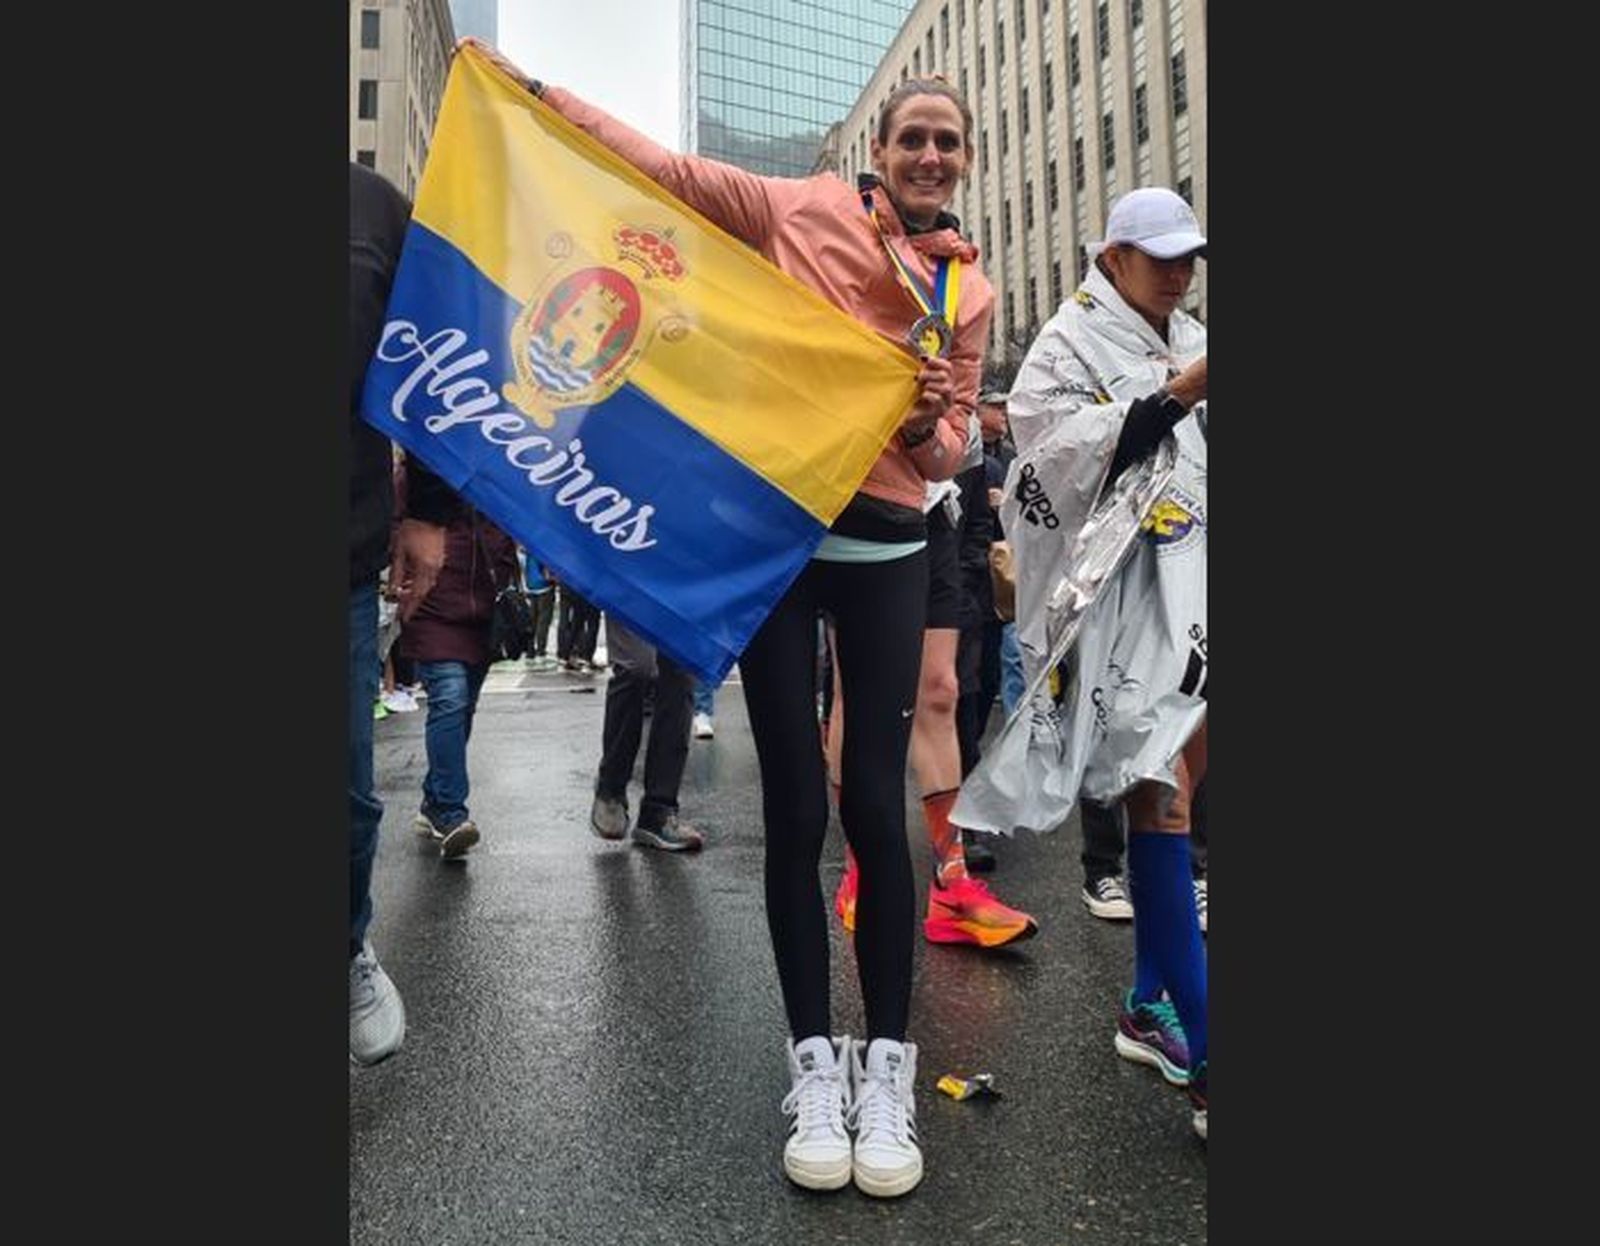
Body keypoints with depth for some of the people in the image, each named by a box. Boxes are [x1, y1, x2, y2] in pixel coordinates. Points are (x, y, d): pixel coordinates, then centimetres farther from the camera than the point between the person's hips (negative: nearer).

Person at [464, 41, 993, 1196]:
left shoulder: (969, 292, 12)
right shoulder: (804, 208, 5)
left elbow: (949, 451, 14)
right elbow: (668, 169, 10)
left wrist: (928, 426, -8)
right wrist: (540, 91, 8)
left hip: (886, 551, 2)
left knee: (876, 804, -3)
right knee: (796, 808, 0)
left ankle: (886, 1062, 13)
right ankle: (814, 1057, 15)